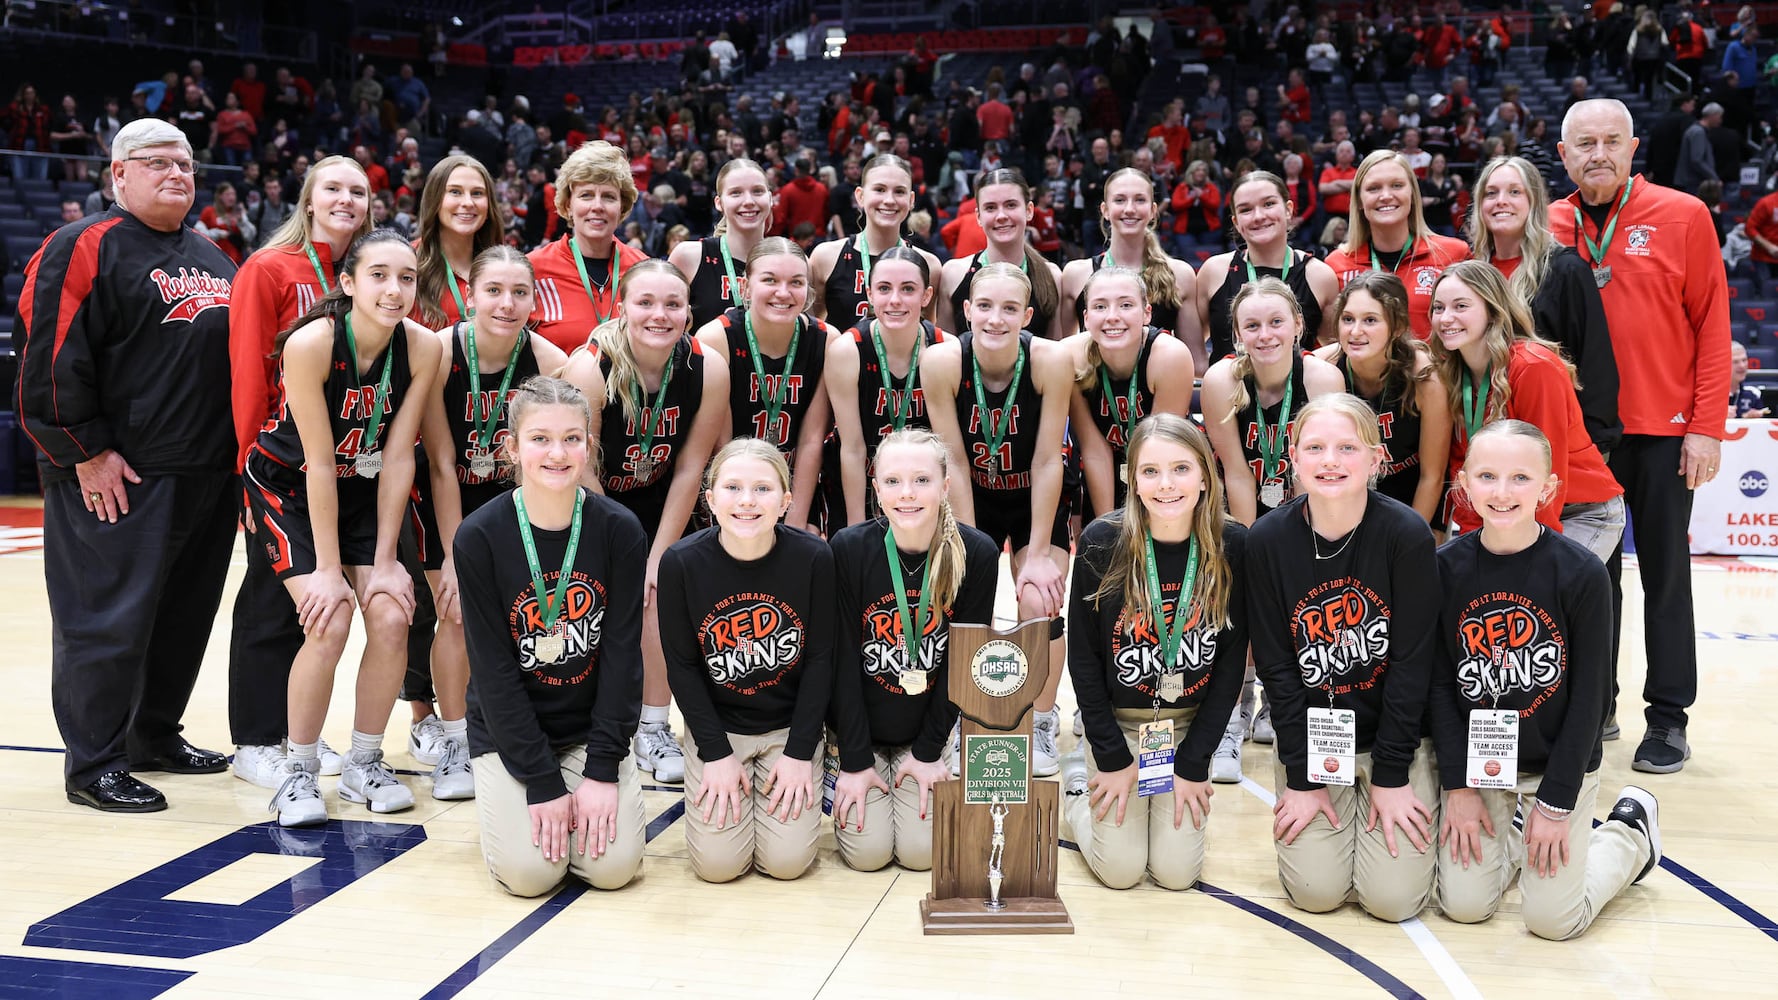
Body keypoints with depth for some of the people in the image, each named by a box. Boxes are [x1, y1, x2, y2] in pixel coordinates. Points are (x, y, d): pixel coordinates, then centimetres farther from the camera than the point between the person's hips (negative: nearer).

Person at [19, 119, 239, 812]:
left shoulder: (212, 259, 18)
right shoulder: (86, 248, -6)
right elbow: (52, 359, -13)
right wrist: (86, 454, -15)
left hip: (209, 477, 8)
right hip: (118, 479, -7)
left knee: (186, 612, 13)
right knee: (110, 617, -3)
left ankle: (154, 734, 29)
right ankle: (94, 764, 9)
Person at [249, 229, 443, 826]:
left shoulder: (422, 348, -17)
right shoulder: (311, 343, -27)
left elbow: (397, 458, -13)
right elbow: (319, 462, -24)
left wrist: (383, 560, -13)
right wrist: (328, 568, -21)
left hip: (364, 490, 4)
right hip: (290, 486, -4)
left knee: (391, 615, -11)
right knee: (328, 623, -18)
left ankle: (364, 763, 10)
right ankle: (299, 773, 2)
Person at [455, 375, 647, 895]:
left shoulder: (620, 529, -11)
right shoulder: (480, 536, -14)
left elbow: (622, 653, -8)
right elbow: (493, 669, -13)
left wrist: (603, 769, -14)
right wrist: (543, 782, -16)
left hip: (593, 727, 1)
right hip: (509, 730, -1)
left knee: (614, 864, -13)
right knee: (528, 870, -15)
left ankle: (588, 802, 19)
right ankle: (503, 802, 17)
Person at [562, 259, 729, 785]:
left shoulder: (708, 368, -21)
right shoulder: (589, 368, -28)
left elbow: (689, 469, -12)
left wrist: (657, 558, -10)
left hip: (656, 500, 2)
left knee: (656, 596, -10)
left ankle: (653, 730, 8)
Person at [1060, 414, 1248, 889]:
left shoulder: (1233, 546, -13)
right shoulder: (1102, 542, -17)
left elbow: (1231, 662, -6)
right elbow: (1083, 657, -9)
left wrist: (1193, 763, -8)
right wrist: (1112, 757, -10)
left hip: (1190, 724, 2)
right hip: (1116, 722, -1)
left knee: (1177, 871, 0)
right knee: (1121, 868, -2)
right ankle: (1077, 778, 27)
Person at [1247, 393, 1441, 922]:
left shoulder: (1407, 534, -17)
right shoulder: (1268, 540, -12)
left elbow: (1412, 661, -13)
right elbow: (1276, 665, -8)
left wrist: (1391, 775, -11)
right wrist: (1300, 776, -8)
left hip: (1395, 731, -1)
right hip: (1309, 737, 1)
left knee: (1393, 896, -8)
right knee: (1315, 890, -6)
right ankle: (1339, 807, 24)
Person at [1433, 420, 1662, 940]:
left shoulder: (1581, 573, -16)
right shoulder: (1447, 566, -9)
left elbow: (1588, 697, -11)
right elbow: (1440, 683, -5)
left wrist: (1556, 802, -12)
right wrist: (1457, 785, -8)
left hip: (1560, 764, -2)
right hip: (1476, 762, 2)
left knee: (1552, 918, -2)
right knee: (1464, 905, -1)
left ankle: (1629, 831, 26)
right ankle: (1514, 834, 30)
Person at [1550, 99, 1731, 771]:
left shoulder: (1683, 217, -3)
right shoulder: (1549, 229, 4)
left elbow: (1712, 325, -4)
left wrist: (1707, 426, -9)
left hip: (1663, 431, -2)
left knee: (1664, 573, 5)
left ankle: (1669, 718, 14)